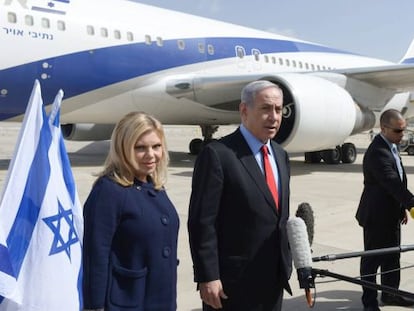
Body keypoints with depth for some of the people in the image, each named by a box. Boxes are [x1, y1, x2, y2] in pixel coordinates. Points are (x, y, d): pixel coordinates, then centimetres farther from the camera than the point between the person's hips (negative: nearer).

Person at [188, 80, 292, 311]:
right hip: (233, 283, -7)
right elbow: (202, 222, -16)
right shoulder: (217, 154, -15)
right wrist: (208, 278, -18)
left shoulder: (281, 155, 10)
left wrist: (286, 263, 14)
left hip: (274, 279, 7)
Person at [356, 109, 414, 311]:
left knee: (392, 256, 18)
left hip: (391, 215, 9)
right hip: (376, 217, -9)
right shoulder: (377, 152, -24)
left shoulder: (391, 147, 8)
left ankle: (390, 294, 33)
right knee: (372, 259, 4)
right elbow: (393, 184, -31)